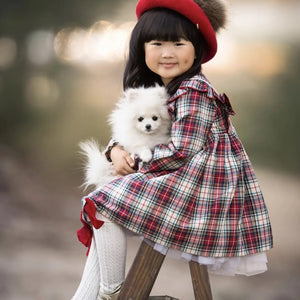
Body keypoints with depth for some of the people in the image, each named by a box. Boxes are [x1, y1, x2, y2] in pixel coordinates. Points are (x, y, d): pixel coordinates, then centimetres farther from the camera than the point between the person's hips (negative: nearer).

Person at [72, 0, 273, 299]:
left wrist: (136, 163, -9)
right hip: (181, 182, 10)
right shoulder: (156, 90, 13)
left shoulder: (193, 90, -16)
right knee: (102, 206, 6)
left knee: (104, 204, -12)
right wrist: (116, 151, -5)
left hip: (197, 184, -10)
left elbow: (182, 151, -22)